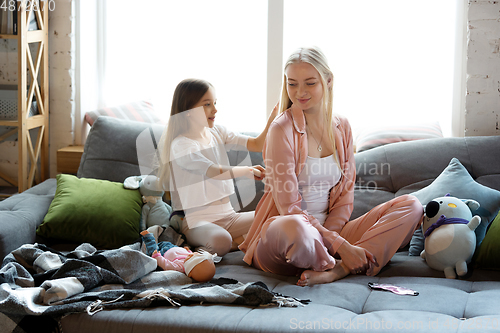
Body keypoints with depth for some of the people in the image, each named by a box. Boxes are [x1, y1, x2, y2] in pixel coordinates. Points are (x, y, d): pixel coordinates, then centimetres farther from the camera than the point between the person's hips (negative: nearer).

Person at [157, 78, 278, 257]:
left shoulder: (217, 132, 13)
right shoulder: (181, 144, -11)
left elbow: (257, 145, 7)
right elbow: (214, 172, -21)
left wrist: (272, 119, -8)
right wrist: (247, 171, -9)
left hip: (228, 215, 7)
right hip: (197, 220, -7)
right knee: (220, 241, -39)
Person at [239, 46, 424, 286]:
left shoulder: (341, 128, 9)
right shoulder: (282, 129, -9)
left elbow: (345, 196, 8)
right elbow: (289, 208, -14)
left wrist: (325, 238, -11)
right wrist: (339, 245, -21)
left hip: (329, 232, 6)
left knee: (411, 205, -10)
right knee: (293, 228, -44)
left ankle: (336, 271, -26)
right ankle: (345, 266, -13)